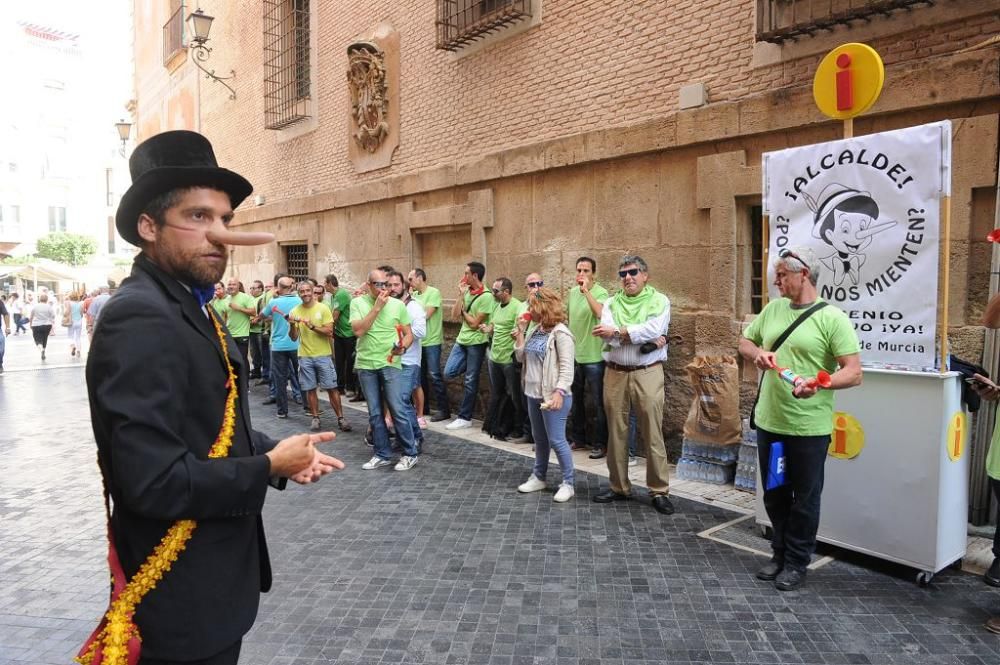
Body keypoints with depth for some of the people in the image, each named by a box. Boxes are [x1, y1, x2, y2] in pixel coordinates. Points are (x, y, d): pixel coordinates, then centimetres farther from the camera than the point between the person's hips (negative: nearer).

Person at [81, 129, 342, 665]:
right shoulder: (138, 319, -25)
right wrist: (268, 468, -18)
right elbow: (156, 481, -31)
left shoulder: (190, 308, 6)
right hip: (180, 595, -9)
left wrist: (276, 452, -1)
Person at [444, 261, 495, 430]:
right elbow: (454, 315, -2)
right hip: (462, 339, 7)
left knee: (470, 381, 2)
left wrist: (463, 311, -2)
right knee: (448, 372, 3)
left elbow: (474, 323, -16)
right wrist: (461, 295, -9)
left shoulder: (486, 296, -17)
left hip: (475, 342, -7)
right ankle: (472, 369, 29)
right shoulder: (467, 291, 5)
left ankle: (465, 418, 11)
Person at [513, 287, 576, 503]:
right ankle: (538, 477, 30)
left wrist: (559, 392, -28)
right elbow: (522, 358, 16)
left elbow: (567, 367, -19)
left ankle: (568, 484, 9)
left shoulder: (560, 333, -15)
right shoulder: (535, 330, 9)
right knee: (539, 439, 18)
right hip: (534, 394, 8)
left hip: (553, 396, -8)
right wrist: (519, 338, 2)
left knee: (556, 440, -4)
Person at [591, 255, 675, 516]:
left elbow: (653, 329, -17)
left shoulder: (659, 301, 1)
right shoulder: (611, 303, 9)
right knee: (616, 432, 9)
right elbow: (607, 335, -8)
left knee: (653, 434, -1)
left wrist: (618, 332, -14)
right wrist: (645, 338, -16)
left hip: (647, 374, -3)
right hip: (615, 373, 3)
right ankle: (618, 486, 22)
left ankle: (659, 491, 10)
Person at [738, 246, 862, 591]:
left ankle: (797, 563, 25)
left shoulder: (832, 318, -11)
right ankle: (780, 554, 35)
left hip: (809, 427, -5)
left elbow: (853, 372, -14)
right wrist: (757, 354, -4)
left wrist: (818, 383, -32)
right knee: (775, 494, 17)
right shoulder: (773, 308, 7)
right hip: (769, 421, 6)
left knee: (804, 498, 8)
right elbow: (745, 342, 19)